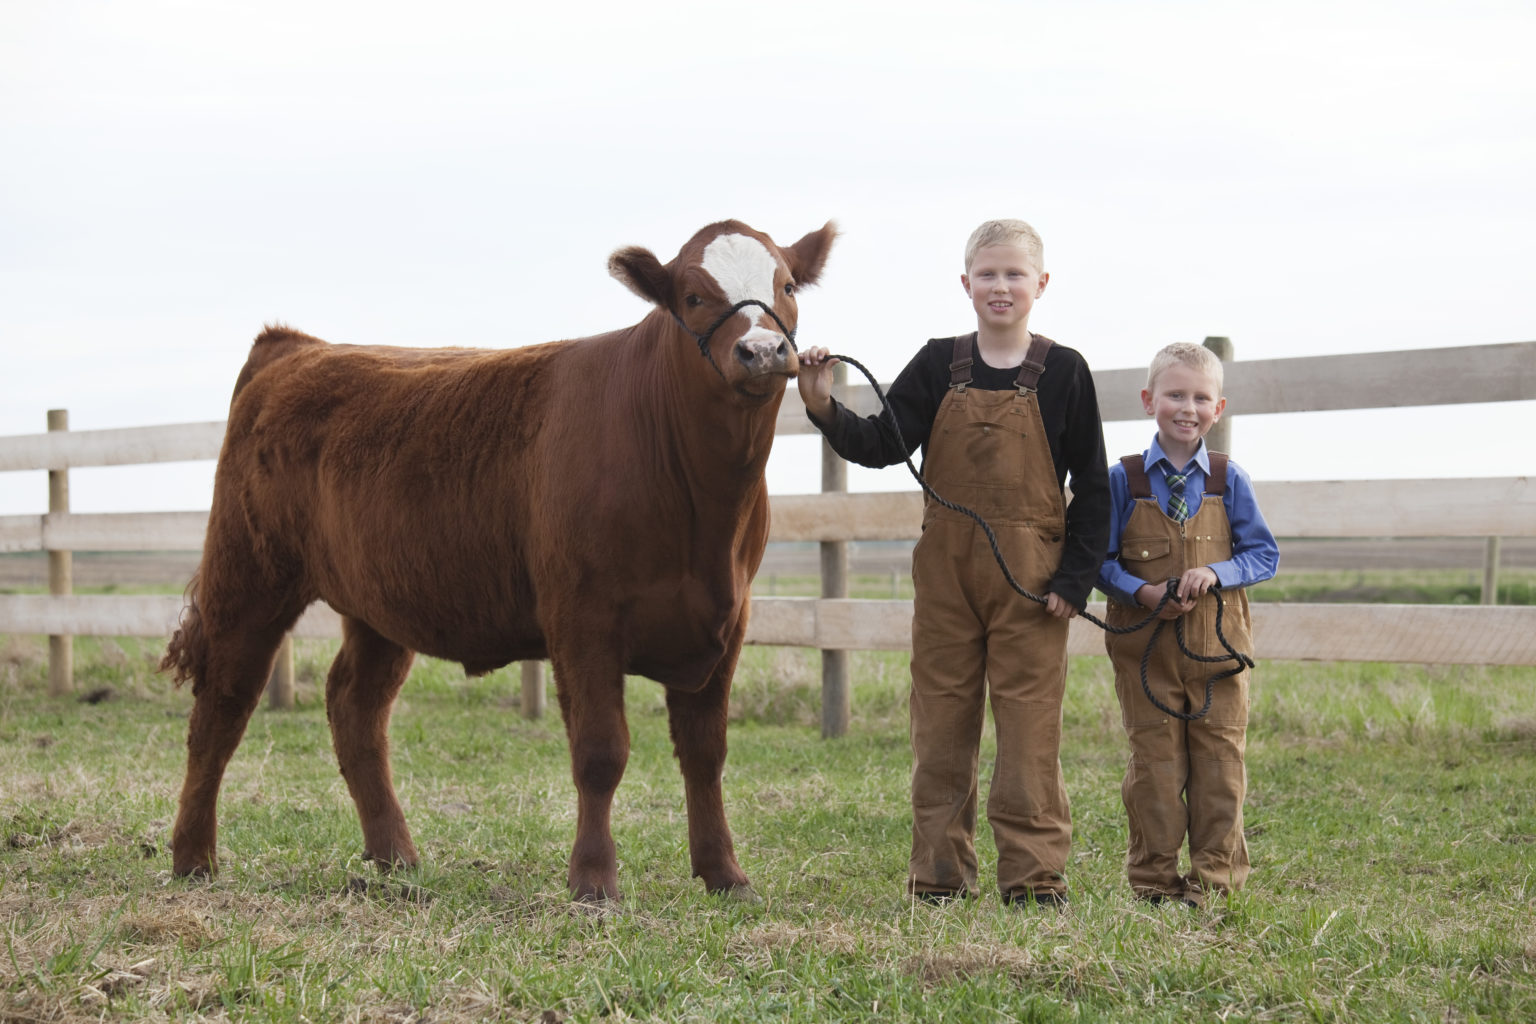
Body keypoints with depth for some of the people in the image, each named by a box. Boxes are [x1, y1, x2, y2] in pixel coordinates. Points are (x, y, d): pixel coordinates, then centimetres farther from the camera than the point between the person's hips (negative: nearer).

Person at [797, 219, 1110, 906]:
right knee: (941, 721, 6)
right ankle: (939, 873, 14)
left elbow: (1092, 486, 1)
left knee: (1029, 723, -1)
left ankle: (1034, 876, 6)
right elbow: (884, 445, -2)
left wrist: (1074, 577, -5)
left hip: (1030, 573, -2)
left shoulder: (1062, 372, -1)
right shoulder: (938, 366, 5)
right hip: (946, 566, 2)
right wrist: (825, 410, -20)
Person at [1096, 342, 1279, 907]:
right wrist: (1142, 592, -15)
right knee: (1154, 760, 3)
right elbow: (1099, 559, 2)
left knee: (1219, 759, 3)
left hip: (1217, 642, 1)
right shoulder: (1123, 479, -1)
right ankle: (1154, 877, 13)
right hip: (1144, 645, -1)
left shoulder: (1229, 480, 2)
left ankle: (1215, 876, 13)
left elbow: (1264, 554, 5)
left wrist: (1217, 573, -13)